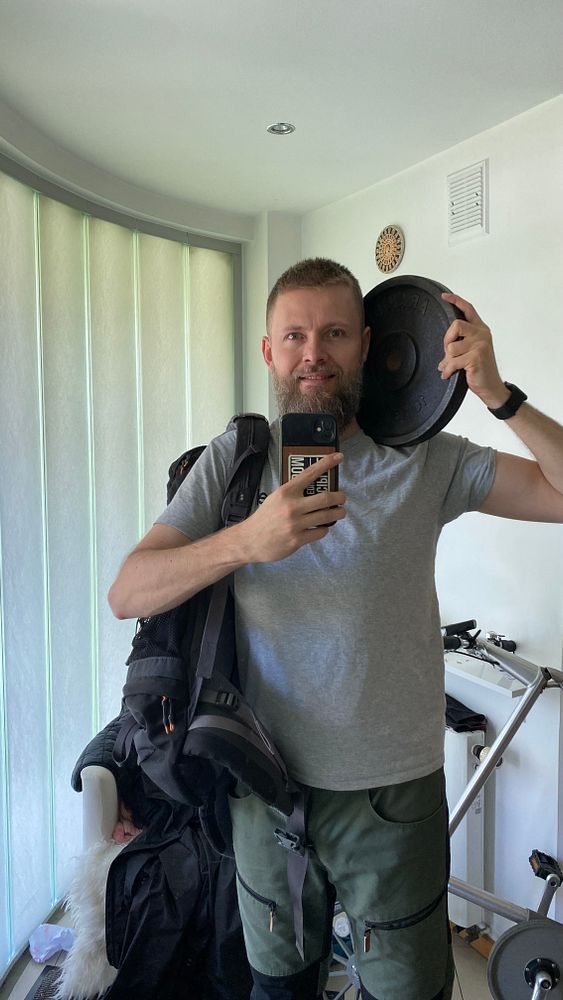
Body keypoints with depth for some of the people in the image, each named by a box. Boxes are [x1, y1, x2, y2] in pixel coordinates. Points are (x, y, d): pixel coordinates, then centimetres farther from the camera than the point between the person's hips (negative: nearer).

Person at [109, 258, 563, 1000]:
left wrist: (497, 394, -21)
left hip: (395, 795, -1)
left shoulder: (425, 461, -7)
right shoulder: (234, 459, -5)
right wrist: (247, 541, -30)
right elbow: (127, 594, -13)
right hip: (268, 786, 1)